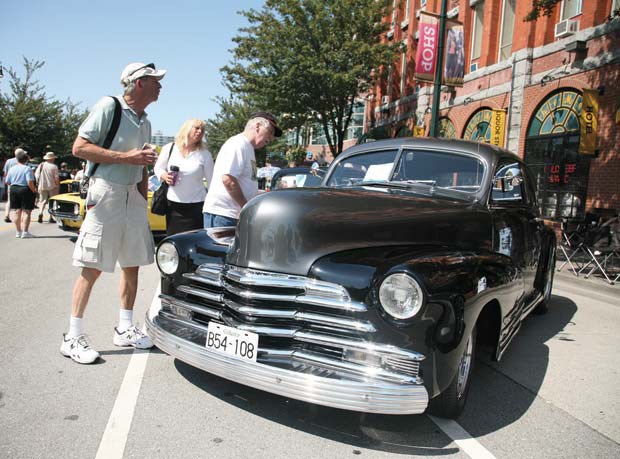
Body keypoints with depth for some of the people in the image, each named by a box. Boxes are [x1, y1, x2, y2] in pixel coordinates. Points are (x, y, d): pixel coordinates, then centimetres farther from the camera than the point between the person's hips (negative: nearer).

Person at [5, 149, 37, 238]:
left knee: (17, 211, 13)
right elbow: (30, 182, -21)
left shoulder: (12, 169, 7)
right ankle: (25, 232, -2)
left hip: (14, 190, 6)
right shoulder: (27, 169, -11)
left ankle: (18, 232, 19)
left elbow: (7, 182, 10)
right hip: (25, 190, -6)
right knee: (26, 212, -1)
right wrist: (34, 191, -7)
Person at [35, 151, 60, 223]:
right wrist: (58, 185, 1)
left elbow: (36, 175, 6)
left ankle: (40, 213, -8)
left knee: (42, 201, 13)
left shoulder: (41, 165, 2)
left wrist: (38, 183, 18)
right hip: (52, 187, -4)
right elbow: (56, 178, -13)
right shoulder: (54, 166, -11)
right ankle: (51, 217, 4)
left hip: (42, 186, 4)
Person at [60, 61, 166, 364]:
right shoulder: (109, 106, -6)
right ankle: (72, 337, 6)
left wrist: (144, 202, 16)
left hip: (133, 196, 8)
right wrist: (125, 156, -17)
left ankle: (125, 328, 21)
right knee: (92, 268, -5)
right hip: (106, 193, -7)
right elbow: (79, 148, -12)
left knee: (132, 265, 9)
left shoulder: (145, 122, 16)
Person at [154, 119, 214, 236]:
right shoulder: (169, 148, 4)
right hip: (173, 204, 2)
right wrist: (164, 176, -8)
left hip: (196, 206, -2)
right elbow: (158, 168, 15)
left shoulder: (205, 154, -2)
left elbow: (212, 181, 1)